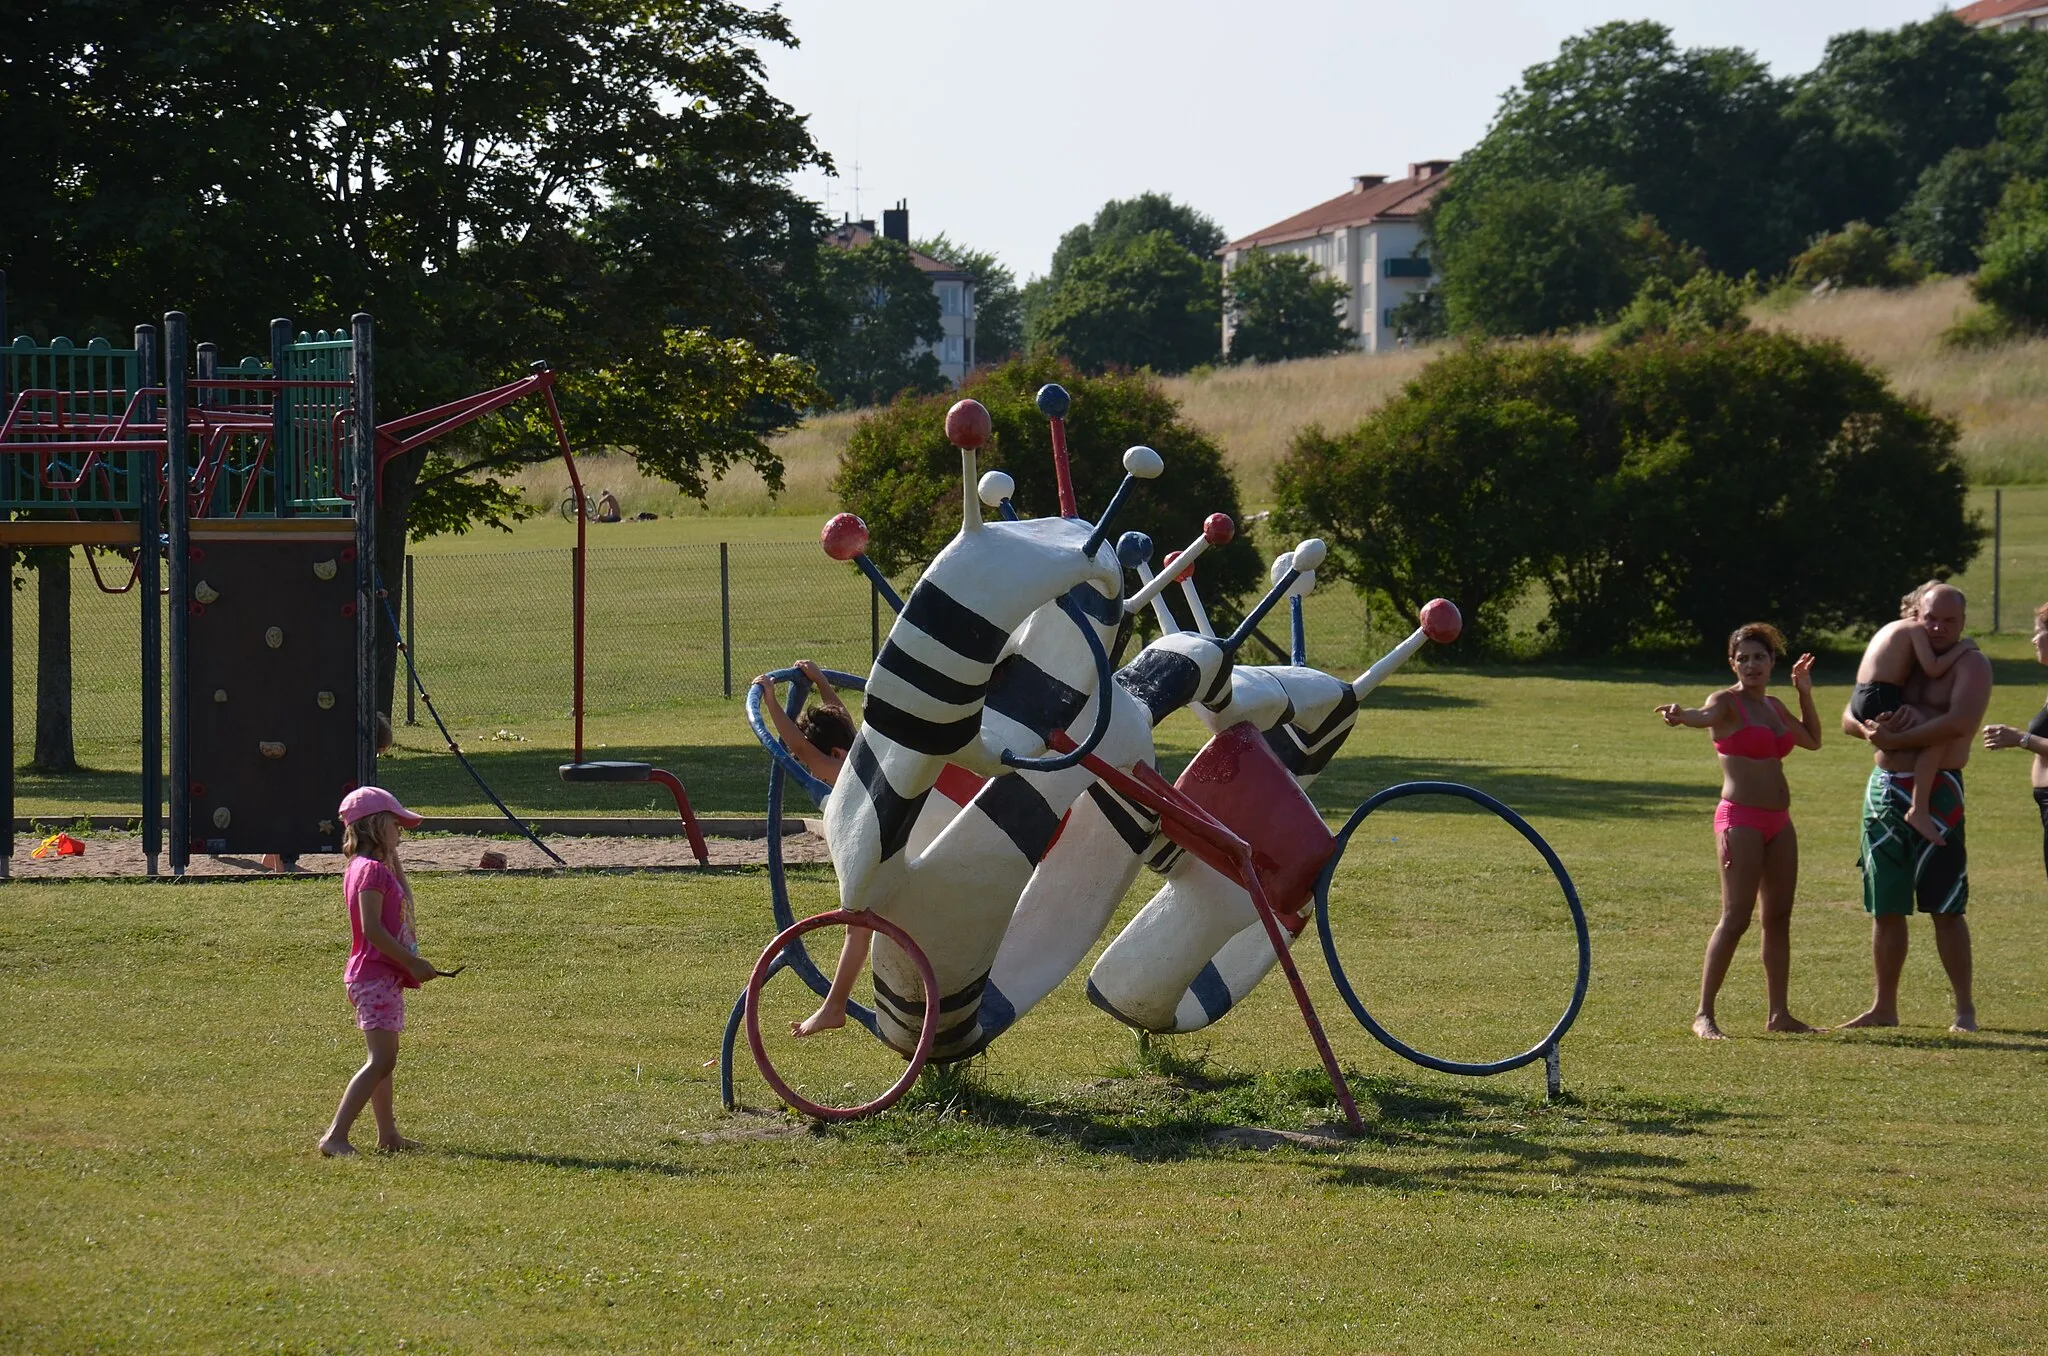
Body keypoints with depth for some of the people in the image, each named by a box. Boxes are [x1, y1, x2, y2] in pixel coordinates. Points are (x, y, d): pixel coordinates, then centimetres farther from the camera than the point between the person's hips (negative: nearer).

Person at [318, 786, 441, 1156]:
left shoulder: (379, 868, 15)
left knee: (384, 1058, 18)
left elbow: (405, 901, 31)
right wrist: (413, 962, -21)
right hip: (376, 975, -11)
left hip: (385, 976, 11)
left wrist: (393, 859, 21)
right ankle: (335, 1136, -22)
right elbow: (372, 929, -23)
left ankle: (388, 1135, 27)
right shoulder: (371, 870, -16)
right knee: (382, 1060, -16)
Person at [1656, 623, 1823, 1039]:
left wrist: (1805, 693, 17)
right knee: (1736, 918, -11)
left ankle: (1779, 1013, 16)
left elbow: (1812, 740, 29)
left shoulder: (1773, 706, 16)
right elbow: (1707, 716, -30)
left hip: (1778, 821, 8)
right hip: (1740, 820, -8)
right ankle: (1704, 1015, -8)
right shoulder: (1727, 701, -6)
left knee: (1779, 916, 9)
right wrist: (1681, 716, -53)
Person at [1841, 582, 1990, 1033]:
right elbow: (1849, 716, 14)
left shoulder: (1970, 664, -2)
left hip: (1936, 792, -6)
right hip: (1884, 789, 6)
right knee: (1886, 908, 10)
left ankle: (1965, 1008, 0)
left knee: (1945, 907, -6)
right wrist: (1868, 728, -9)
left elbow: (1959, 722, -20)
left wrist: (1897, 739, -17)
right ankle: (1884, 1007, 18)